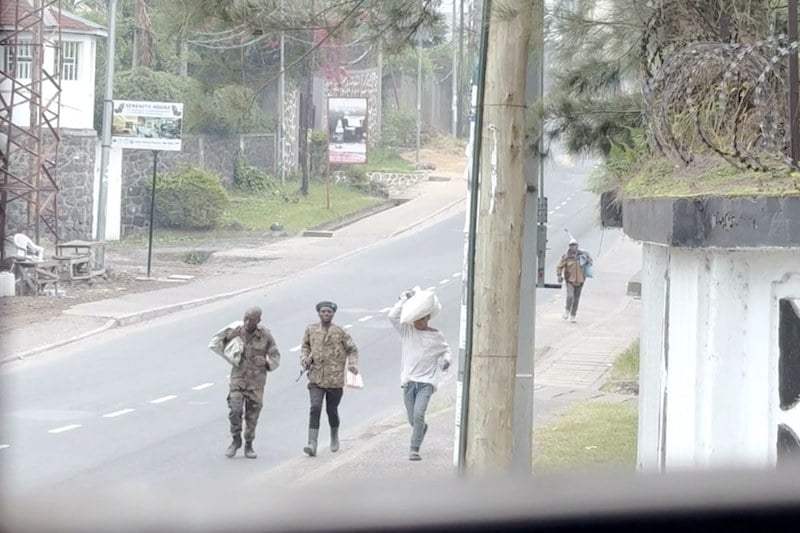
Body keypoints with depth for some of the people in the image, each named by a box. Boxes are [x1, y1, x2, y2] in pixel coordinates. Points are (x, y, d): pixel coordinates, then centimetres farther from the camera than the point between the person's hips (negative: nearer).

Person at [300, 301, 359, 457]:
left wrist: (353, 364, -8)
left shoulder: (340, 333, -1)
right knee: (315, 408, -15)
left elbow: (352, 350, 8)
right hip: (315, 378, 0)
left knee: (332, 409, 10)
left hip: (335, 378, 0)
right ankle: (312, 444, -18)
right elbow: (305, 346, 19)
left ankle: (334, 437, 39)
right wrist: (304, 358, 0)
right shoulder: (311, 330, 3)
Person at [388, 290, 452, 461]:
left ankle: (415, 450, -18)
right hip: (409, 380, 2)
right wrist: (404, 298, -7)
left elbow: (445, 351, 16)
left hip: (426, 381, -2)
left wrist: (446, 359, -6)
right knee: (412, 419, 9)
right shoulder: (406, 330, 5)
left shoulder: (437, 336, 4)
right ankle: (422, 428, 44)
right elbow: (393, 316, -8)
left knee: (418, 414, -20)